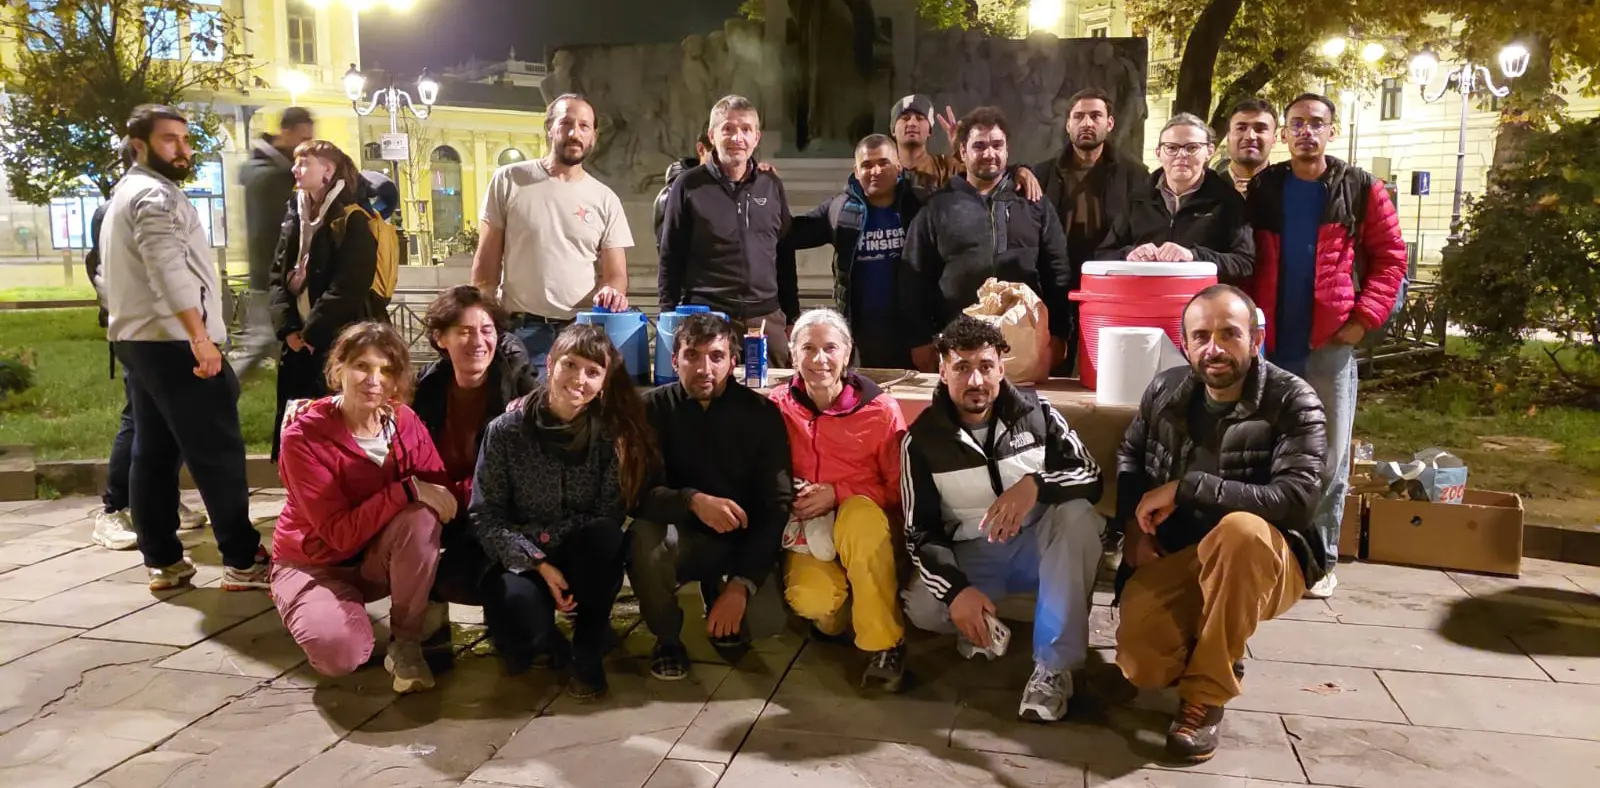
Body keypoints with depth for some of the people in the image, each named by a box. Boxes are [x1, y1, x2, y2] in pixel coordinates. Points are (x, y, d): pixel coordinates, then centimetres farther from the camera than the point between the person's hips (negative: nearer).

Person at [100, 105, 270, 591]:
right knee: (218, 453, -8)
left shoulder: (128, 192, 23)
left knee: (154, 453, 10)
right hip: (172, 341, -11)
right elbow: (169, 269, -26)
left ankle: (163, 561, 14)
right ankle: (243, 561, -7)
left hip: (139, 339, 11)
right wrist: (200, 337, -32)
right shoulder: (155, 194, -11)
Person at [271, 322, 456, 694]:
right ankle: (320, 612, 7)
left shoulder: (405, 422, -10)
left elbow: (441, 492, -14)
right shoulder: (304, 436, -22)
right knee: (341, 651, -33)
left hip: (378, 560, 3)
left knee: (421, 517, -31)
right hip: (315, 565, -3)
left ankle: (405, 644, -14)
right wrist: (408, 489, -37)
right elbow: (340, 533, -29)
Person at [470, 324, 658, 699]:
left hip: (584, 560, 1)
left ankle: (588, 652, -10)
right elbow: (486, 517, -8)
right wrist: (540, 565, -20)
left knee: (605, 536, -34)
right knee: (520, 613, -34)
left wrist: (545, 534, -21)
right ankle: (538, 640, 6)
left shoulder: (613, 432, -8)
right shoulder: (506, 431, -8)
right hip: (522, 561, -1)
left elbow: (610, 515, -12)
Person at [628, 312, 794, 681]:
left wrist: (740, 584, -22)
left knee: (765, 621, -24)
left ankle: (719, 590, 15)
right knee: (644, 537, -33)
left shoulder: (761, 413, -9)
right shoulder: (653, 409, -8)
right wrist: (693, 501, -40)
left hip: (742, 542, 0)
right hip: (683, 537, 0)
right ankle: (667, 638, -4)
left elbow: (777, 506, -13)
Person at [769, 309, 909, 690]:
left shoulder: (880, 410, -7)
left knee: (861, 513, -38)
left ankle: (885, 644, -24)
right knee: (811, 600, -32)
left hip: (863, 529, -1)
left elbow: (898, 490, -4)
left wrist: (838, 494, -17)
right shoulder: (778, 406, -2)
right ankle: (835, 617, 8)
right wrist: (791, 498, -12)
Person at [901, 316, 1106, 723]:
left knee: (1078, 515, -33)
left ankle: (1054, 667, -26)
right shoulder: (922, 439, -8)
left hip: (1040, 544, 1)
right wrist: (956, 589, -27)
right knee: (922, 608, -31)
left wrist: (1035, 485, -35)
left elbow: (1092, 479, -13)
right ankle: (981, 626, 6)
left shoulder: (1036, 413, -8)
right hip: (971, 556, 0)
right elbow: (920, 531, -9)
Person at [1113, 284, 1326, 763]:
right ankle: (1216, 648, 18)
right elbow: (1129, 457, 18)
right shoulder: (1165, 391, 0)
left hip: (1264, 562, -3)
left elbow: (1296, 499, -27)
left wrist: (1184, 488, -26)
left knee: (1241, 529, -40)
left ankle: (1207, 693, -19)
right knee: (1142, 666, -21)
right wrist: (1133, 524, 0)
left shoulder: (1292, 401, -15)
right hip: (1175, 556, 4)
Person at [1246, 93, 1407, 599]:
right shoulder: (1261, 190, 7)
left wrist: (1365, 317, -9)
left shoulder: (1361, 189, 3)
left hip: (1331, 344, -1)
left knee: (1328, 458, 4)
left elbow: (1390, 257, 2)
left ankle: (1322, 559, 16)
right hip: (1270, 344, 2)